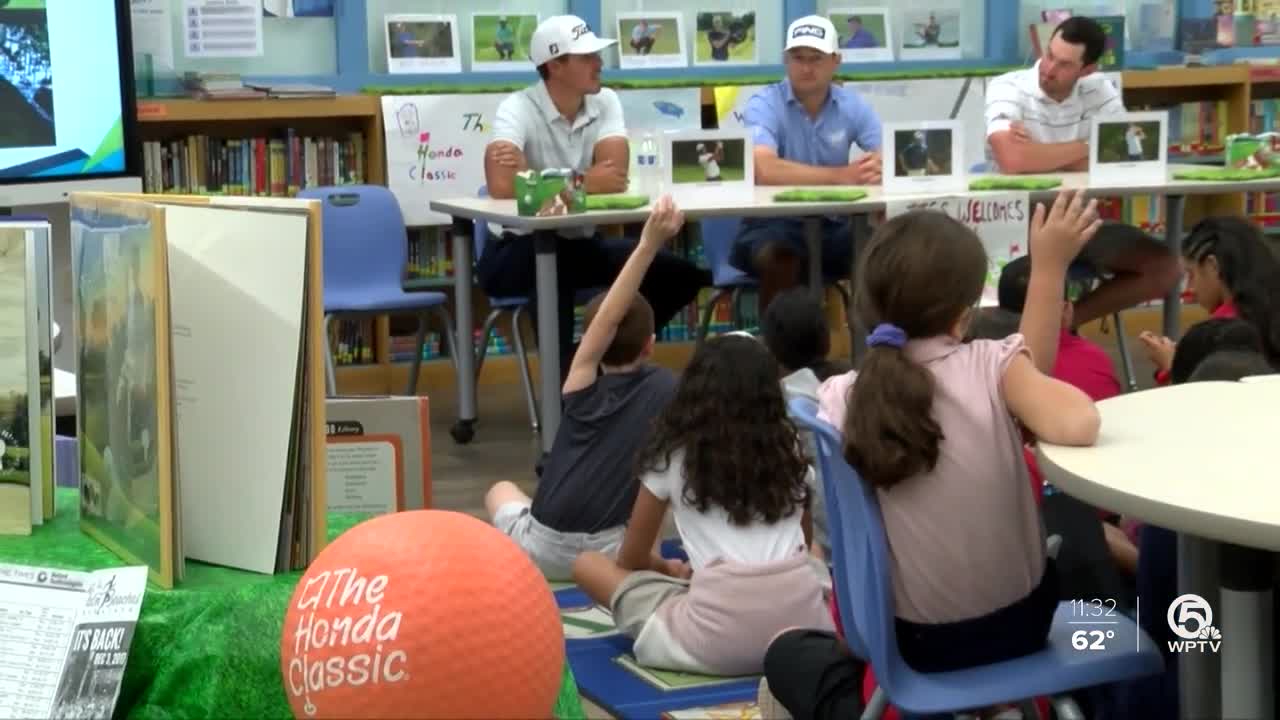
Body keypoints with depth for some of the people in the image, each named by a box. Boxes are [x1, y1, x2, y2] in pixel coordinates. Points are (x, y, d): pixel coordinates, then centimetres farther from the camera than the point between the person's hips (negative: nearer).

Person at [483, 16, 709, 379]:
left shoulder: (606, 102, -1)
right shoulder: (518, 109, -15)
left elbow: (615, 176, -17)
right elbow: (501, 185, -33)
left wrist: (532, 173, -26)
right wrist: (583, 182, -23)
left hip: (582, 244, 6)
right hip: (521, 251, -5)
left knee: (680, 274, -8)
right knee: (551, 265, -39)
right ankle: (563, 374, -22)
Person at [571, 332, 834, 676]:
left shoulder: (673, 455, 9)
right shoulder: (790, 449, 18)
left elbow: (631, 560, 19)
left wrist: (667, 568, 41)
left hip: (720, 641, -3)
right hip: (803, 625, 3)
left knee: (587, 565, 14)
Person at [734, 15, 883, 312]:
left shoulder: (853, 104, 4)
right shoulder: (764, 105, -9)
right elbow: (764, 170, -28)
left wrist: (878, 168, -31)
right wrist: (840, 176, -29)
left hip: (832, 225, 4)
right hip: (773, 224, -4)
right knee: (778, 257, -36)